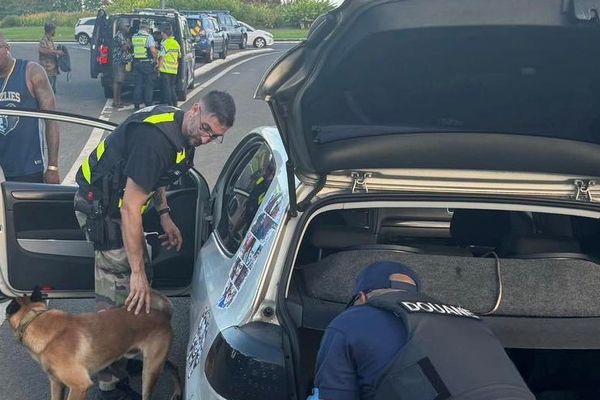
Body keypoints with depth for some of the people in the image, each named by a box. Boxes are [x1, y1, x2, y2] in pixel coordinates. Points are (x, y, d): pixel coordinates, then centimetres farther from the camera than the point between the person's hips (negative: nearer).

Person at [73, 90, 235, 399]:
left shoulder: (178, 126, 0)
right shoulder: (156, 139, -31)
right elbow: (130, 209, -31)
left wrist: (165, 217, 9)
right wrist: (137, 272, -28)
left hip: (119, 200, 10)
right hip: (102, 208, -10)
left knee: (142, 279, 19)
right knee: (119, 297, -7)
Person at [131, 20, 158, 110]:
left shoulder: (134, 37, 7)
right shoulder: (149, 37, -10)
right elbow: (153, 50, -18)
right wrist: (155, 57, 2)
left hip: (136, 62, 5)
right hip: (147, 63, -5)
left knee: (138, 84, 10)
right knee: (148, 85, 4)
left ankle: (136, 104, 10)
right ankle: (148, 104, 5)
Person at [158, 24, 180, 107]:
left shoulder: (165, 43, -11)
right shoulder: (176, 43, 10)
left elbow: (161, 57, -14)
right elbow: (179, 57, 16)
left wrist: (159, 67, -8)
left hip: (165, 70, -7)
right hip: (174, 70, 7)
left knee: (166, 89, -2)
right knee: (172, 88, 16)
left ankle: (168, 104, -3)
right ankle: (174, 105, 19)